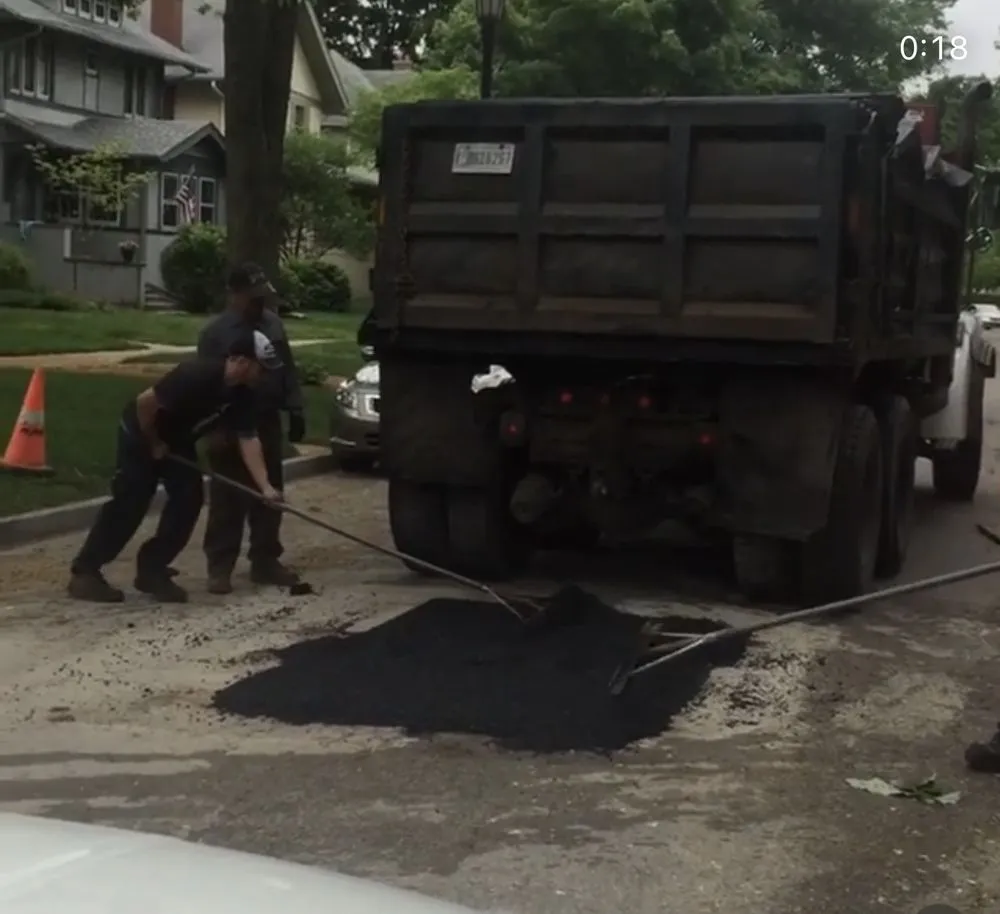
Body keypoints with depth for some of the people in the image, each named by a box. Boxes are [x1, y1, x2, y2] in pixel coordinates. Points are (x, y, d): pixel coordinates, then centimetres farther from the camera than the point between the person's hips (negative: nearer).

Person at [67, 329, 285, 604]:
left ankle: (152, 570, 7)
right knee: (130, 503, -9)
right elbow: (144, 402, -31)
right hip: (141, 433, -8)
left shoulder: (241, 394, -10)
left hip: (178, 440, 8)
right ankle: (84, 572, -1)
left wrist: (265, 486, -19)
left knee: (189, 498, -3)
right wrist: (154, 443, -18)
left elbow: (249, 439, -11)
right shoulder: (197, 375, -35)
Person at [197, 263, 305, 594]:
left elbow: (288, 370, 13)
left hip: (267, 423, 6)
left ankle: (265, 561, 21)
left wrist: (294, 410, 5)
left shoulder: (274, 324, 8)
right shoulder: (216, 331, -10)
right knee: (227, 501, -2)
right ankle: (219, 567, 5)